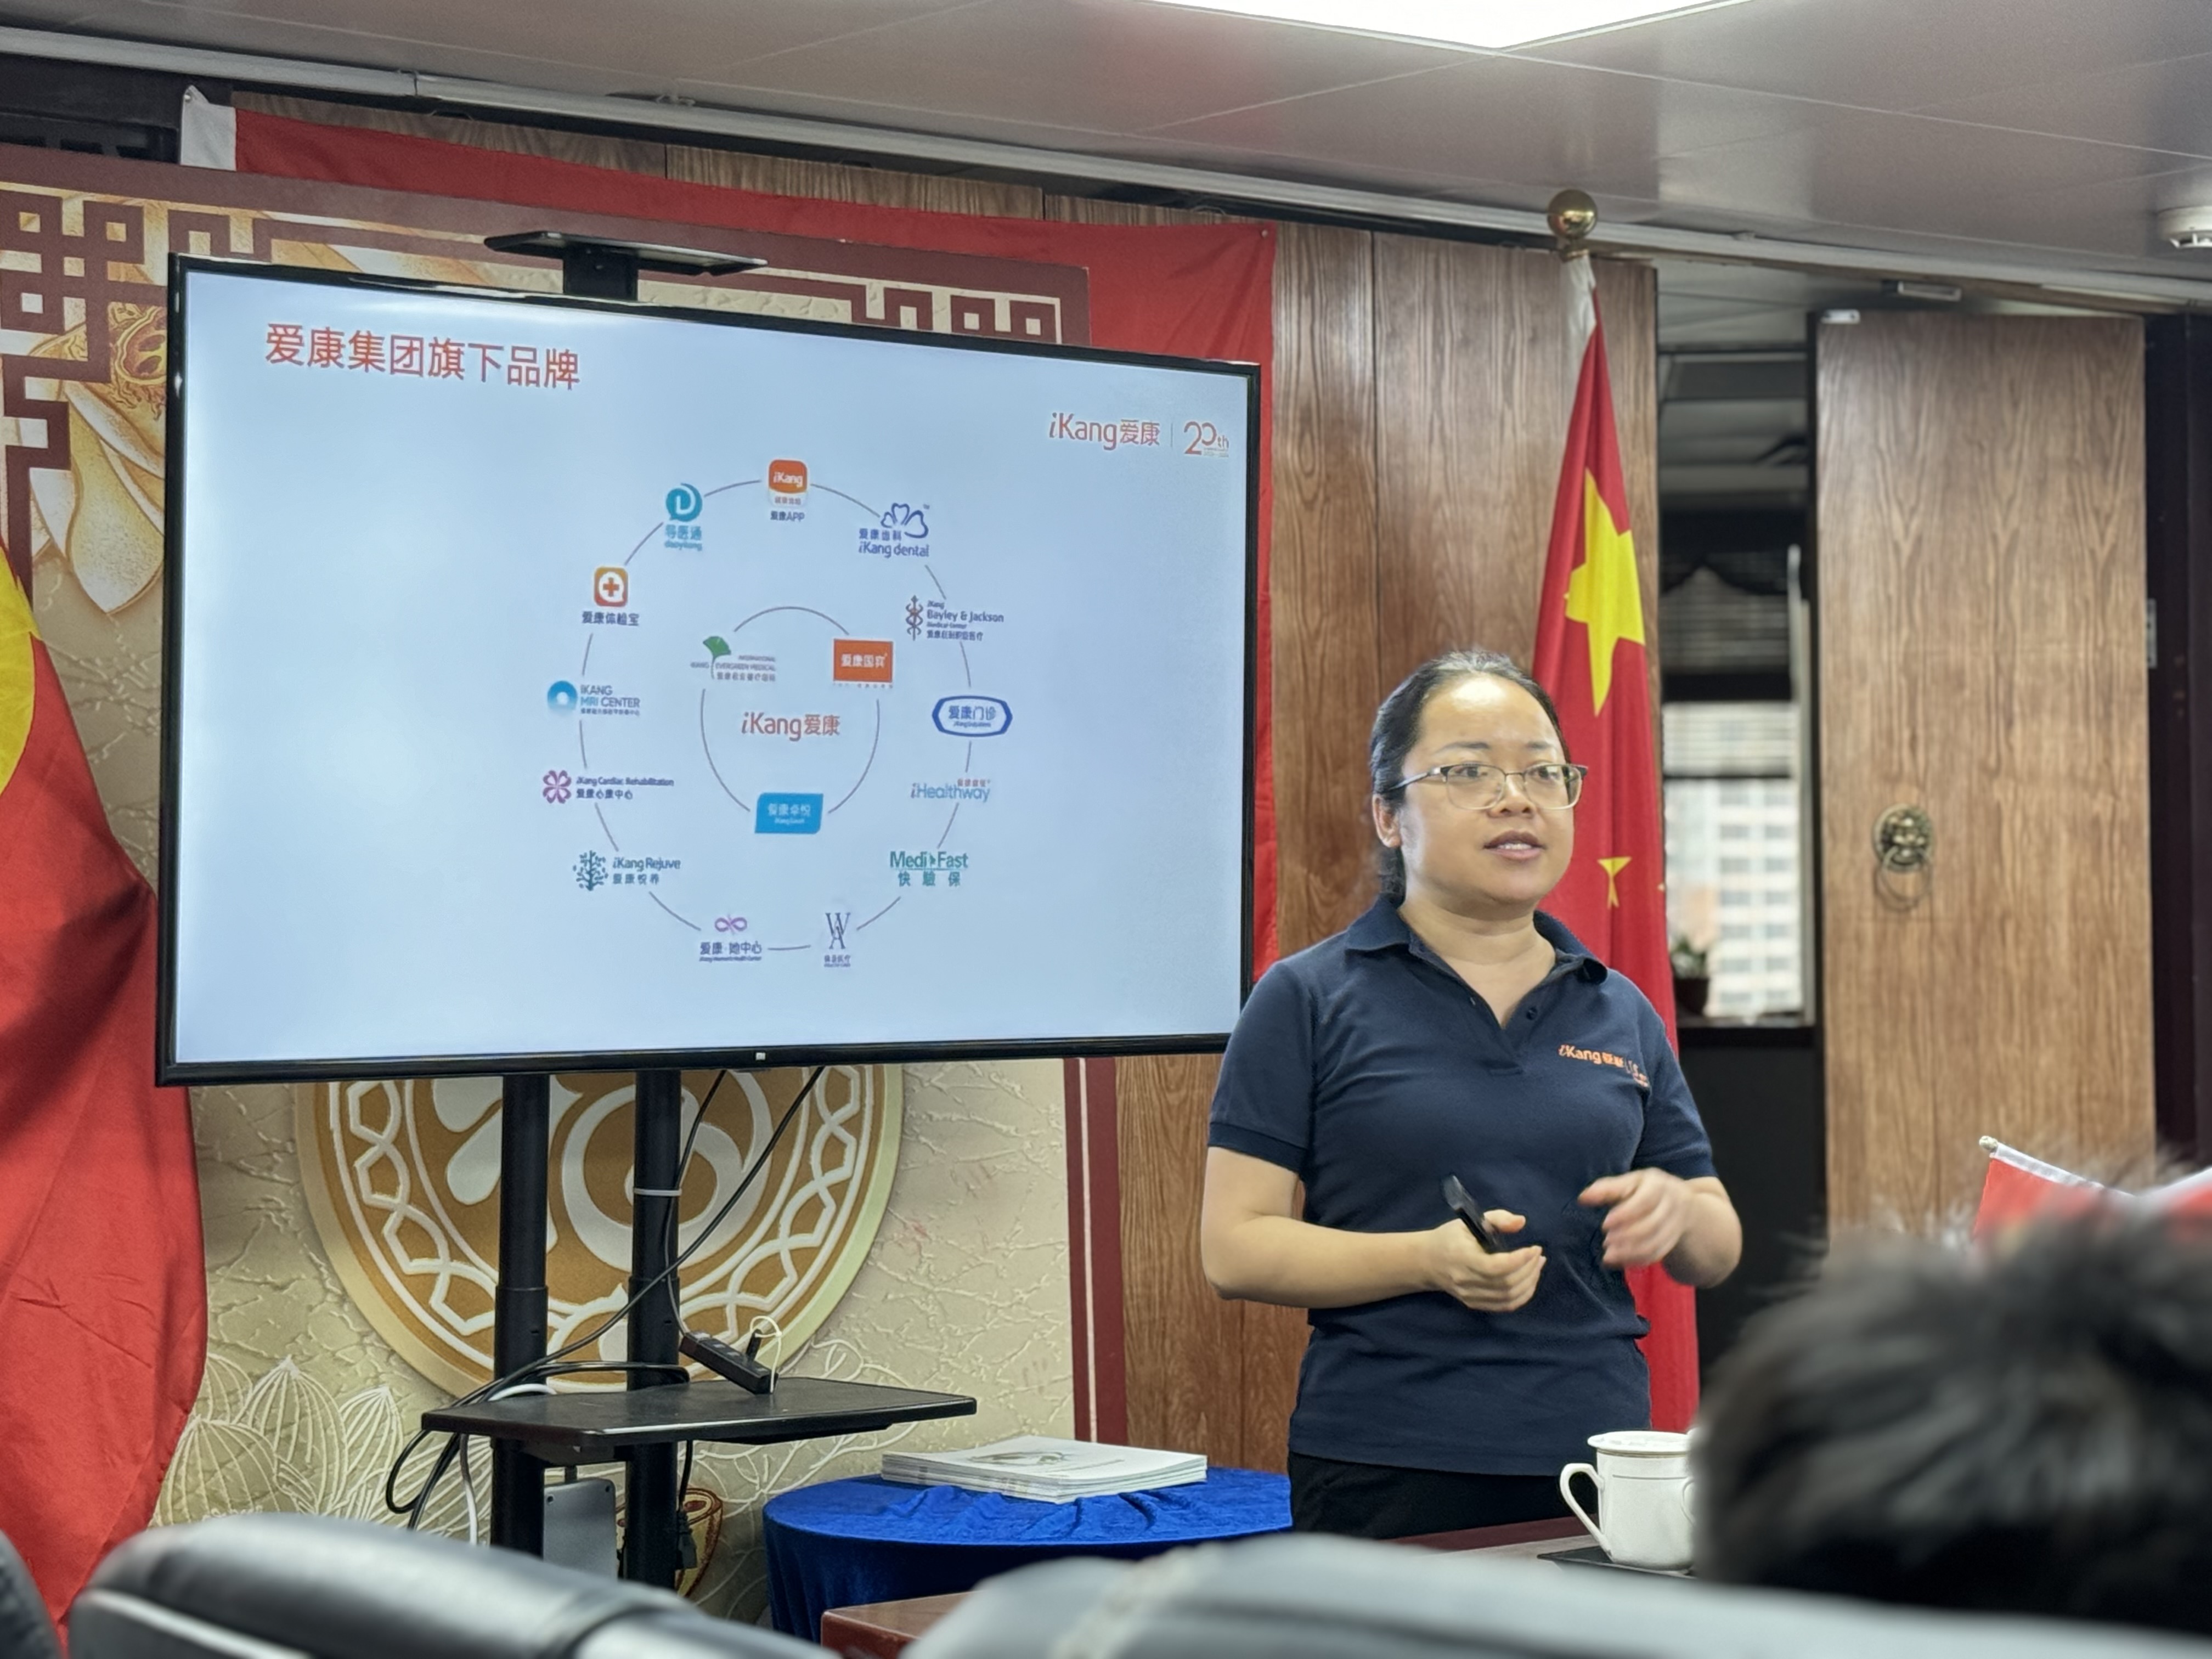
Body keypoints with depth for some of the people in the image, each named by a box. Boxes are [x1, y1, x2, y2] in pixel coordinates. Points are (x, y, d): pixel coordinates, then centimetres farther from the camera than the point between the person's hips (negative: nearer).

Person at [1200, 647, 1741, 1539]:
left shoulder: (1621, 1014, 12)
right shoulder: (1308, 999, 0)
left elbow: (1717, 1253, 15)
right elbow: (1235, 1247, -6)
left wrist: (1675, 1212, -9)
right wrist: (1430, 1260, -21)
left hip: (1596, 1464, 4)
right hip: (1385, 1476, -4)